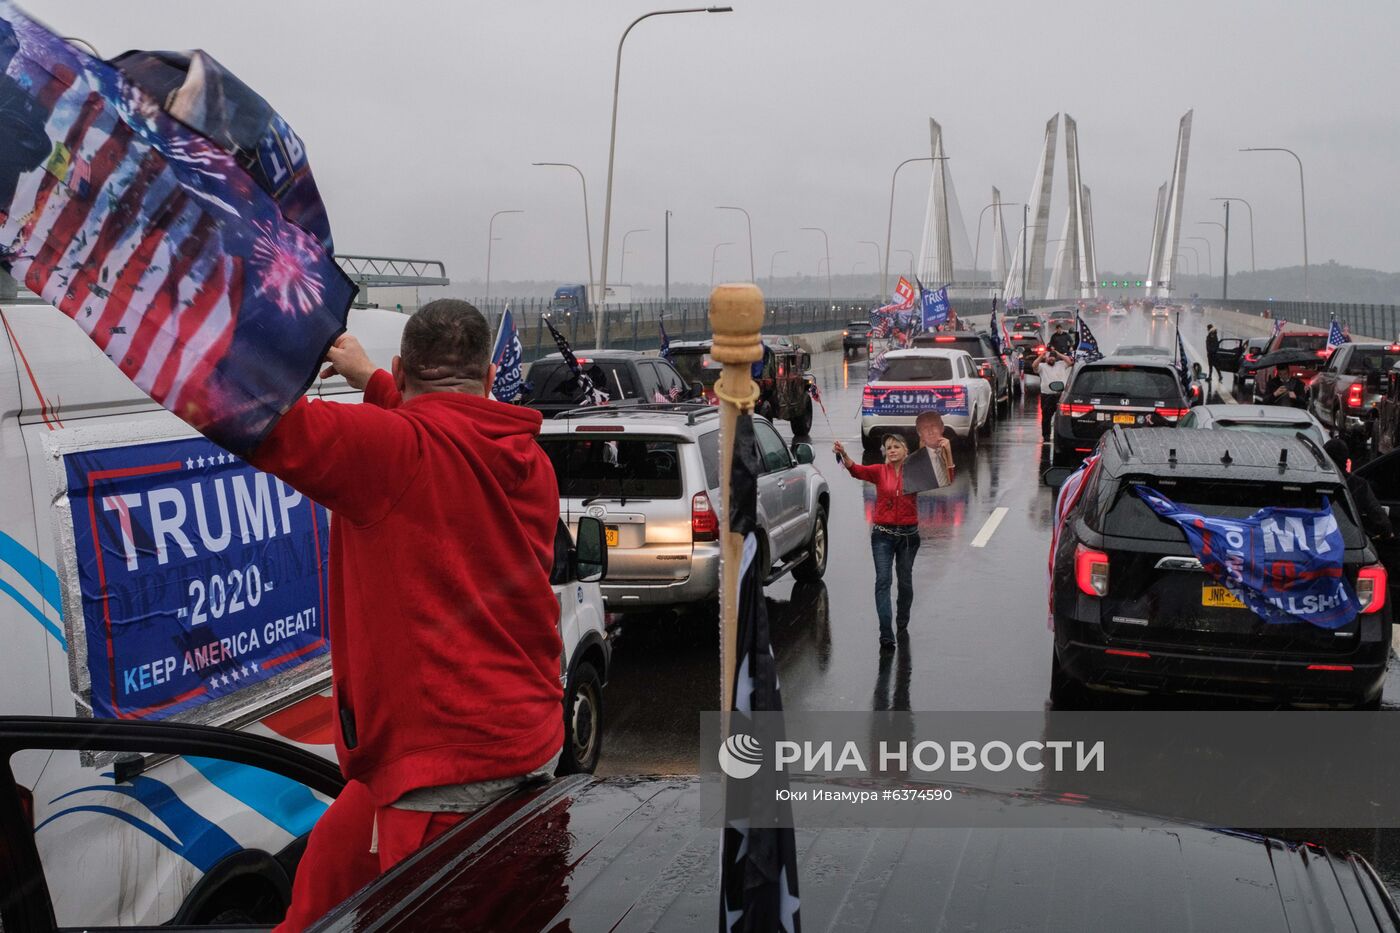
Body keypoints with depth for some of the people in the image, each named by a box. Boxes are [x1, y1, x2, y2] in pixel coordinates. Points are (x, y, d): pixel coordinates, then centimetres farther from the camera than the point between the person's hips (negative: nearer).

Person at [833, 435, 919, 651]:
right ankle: (886, 636, -12)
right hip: (883, 534, -1)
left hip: (908, 534, 1)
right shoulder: (879, 471, -1)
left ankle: (902, 624, 39)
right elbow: (858, 470, -19)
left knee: (905, 581, 15)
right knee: (883, 581, -11)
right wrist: (843, 455, -39)